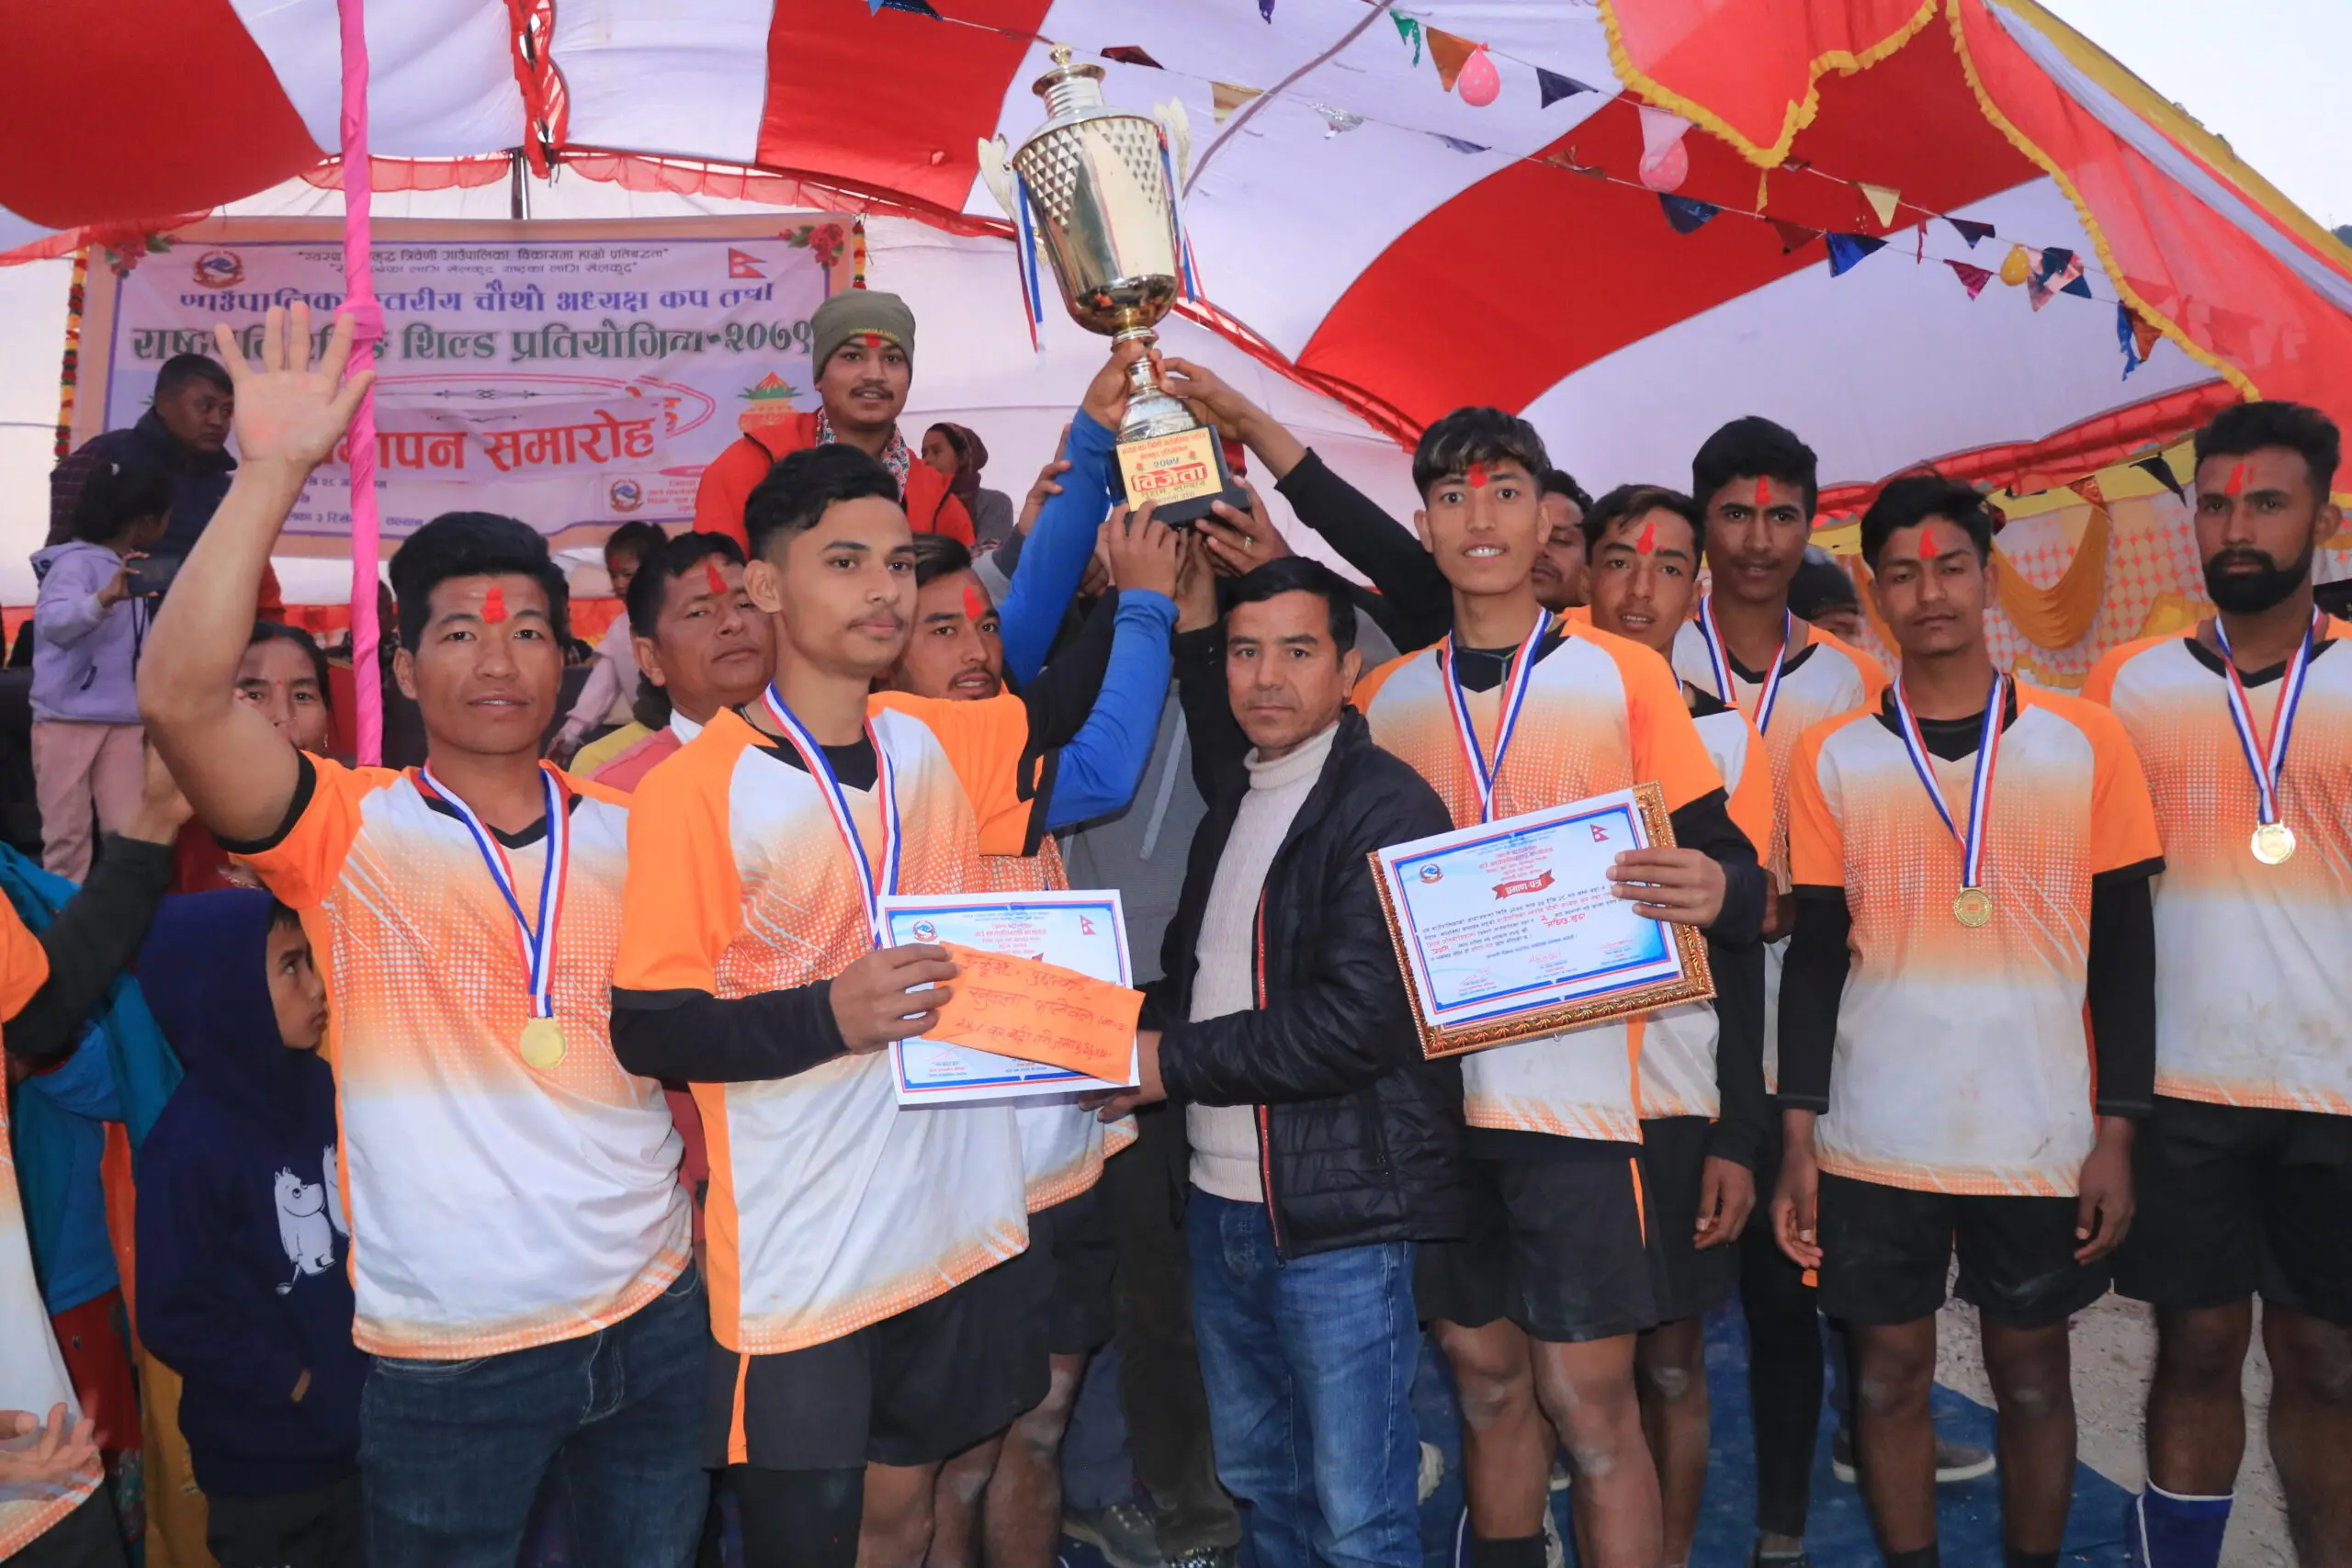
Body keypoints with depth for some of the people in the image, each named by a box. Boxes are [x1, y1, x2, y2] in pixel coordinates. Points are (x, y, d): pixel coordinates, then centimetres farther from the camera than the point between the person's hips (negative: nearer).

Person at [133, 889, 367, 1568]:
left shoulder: (323, 1090, -3)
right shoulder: (192, 1142, -19)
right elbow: (174, 1315, -16)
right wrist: (297, 1382, -12)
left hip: (371, 1425, 5)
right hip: (266, 1463, -5)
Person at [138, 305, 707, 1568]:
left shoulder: (628, 835, 3)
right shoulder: (353, 835, -8)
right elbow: (180, 698, -24)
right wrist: (273, 472, -25)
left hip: (652, 1318, 3)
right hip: (447, 1358, -3)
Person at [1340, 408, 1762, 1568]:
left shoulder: (1623, 673, 0)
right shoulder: (1386, 697, 9)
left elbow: (1722, 860, 1)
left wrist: (1716, 893, -22)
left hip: (1576, 1081, -3)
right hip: (1430, 1085, 3)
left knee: (1587, 1399, 0)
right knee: (1485, 1382, 15)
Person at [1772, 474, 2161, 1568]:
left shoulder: (2085, 742, 0)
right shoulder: (1832, 758, 0)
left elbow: (2122, 949, 2)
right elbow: (1816, 954, 1)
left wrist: (2116, 1134, -2)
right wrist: (1798, 1137, -3)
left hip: (2043, 1138, 0)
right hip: (1875, 1140, 0)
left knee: (2031, 1371, 13)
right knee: (1889, 1373, 10)